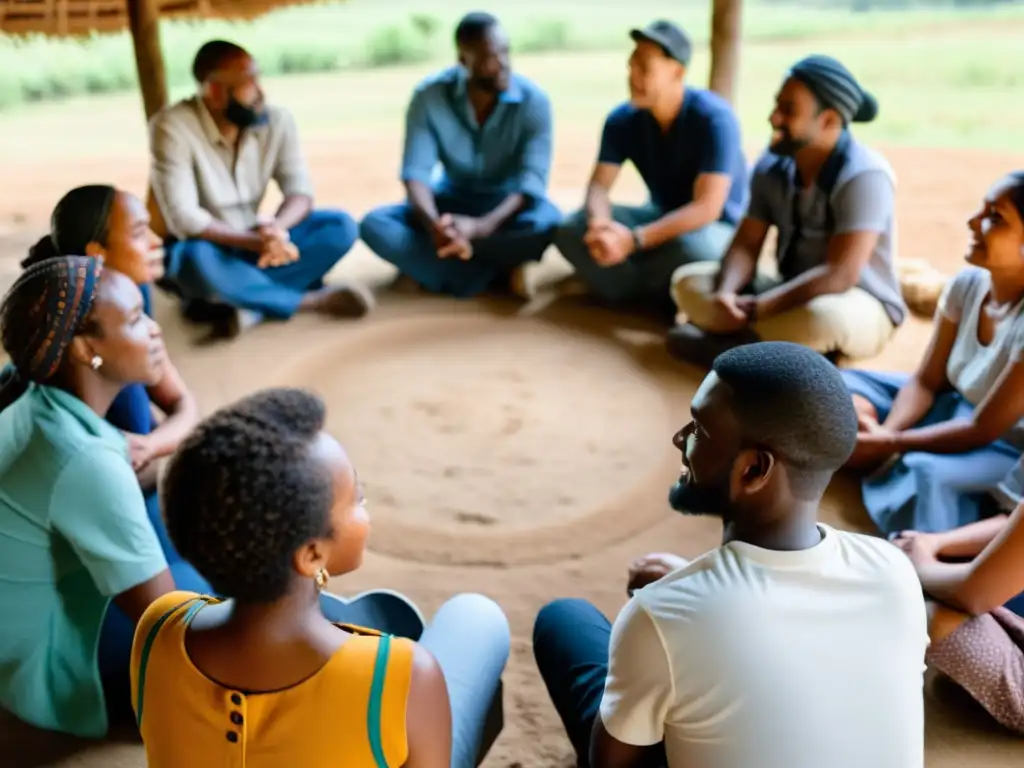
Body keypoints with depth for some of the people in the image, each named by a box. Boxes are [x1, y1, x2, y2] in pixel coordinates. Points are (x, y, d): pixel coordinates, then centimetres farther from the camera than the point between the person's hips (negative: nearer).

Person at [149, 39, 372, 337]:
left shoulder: (277, 120, -7)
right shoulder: (172, 126, -20)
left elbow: (300, 192, -9)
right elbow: (183, 219, -26)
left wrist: (276, 228, -32)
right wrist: (256, 241, -36)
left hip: (250, 245, 5)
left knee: (341, 226, -16)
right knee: (198, 261, -40)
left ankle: (240, 302, -27)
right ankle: (311, 300, -23)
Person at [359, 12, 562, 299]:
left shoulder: (533, 100, -18)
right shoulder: (429, 95, -15)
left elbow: (533, 179, -25)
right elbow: (415, 171, -19)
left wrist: (481, 227, -44)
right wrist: (434, 224, -43)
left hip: (509, 204, -2)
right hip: (451, 200, 2)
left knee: (546, 223, -37)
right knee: (374, 224, -25)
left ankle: (424, 262, -23)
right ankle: (500, 273, -28)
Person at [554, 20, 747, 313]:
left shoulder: (714, 119, -24)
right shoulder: (623, 119, -8)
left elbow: (706, 208, -31)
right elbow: (599, 186, -11)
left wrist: (633, 240, -40)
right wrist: (599, 223, -37)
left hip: (717, 229, -5)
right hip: (663, 218, 5)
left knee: (691, 249, -42)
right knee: (572, 230, -16)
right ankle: (664, 302, -19)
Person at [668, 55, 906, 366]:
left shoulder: (863, 176, -23)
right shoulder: (772, 166, -4)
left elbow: (839, 275, -30)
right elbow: (745, 245, -3)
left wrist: (754, 309, -31)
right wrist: (726, 293, -25)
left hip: (859, 306, -6)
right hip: (795, 294, 6)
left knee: (823, 318, -41)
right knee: (688, 281, -9)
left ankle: (733, 341, -16)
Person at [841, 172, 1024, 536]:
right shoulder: (966, 285, -11)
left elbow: (984, 430, -25)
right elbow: (925, 381, -5)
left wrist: (891, 443, -23)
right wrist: (884, 433, -23)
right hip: (958, 410, 8)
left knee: (925, 472, -38)